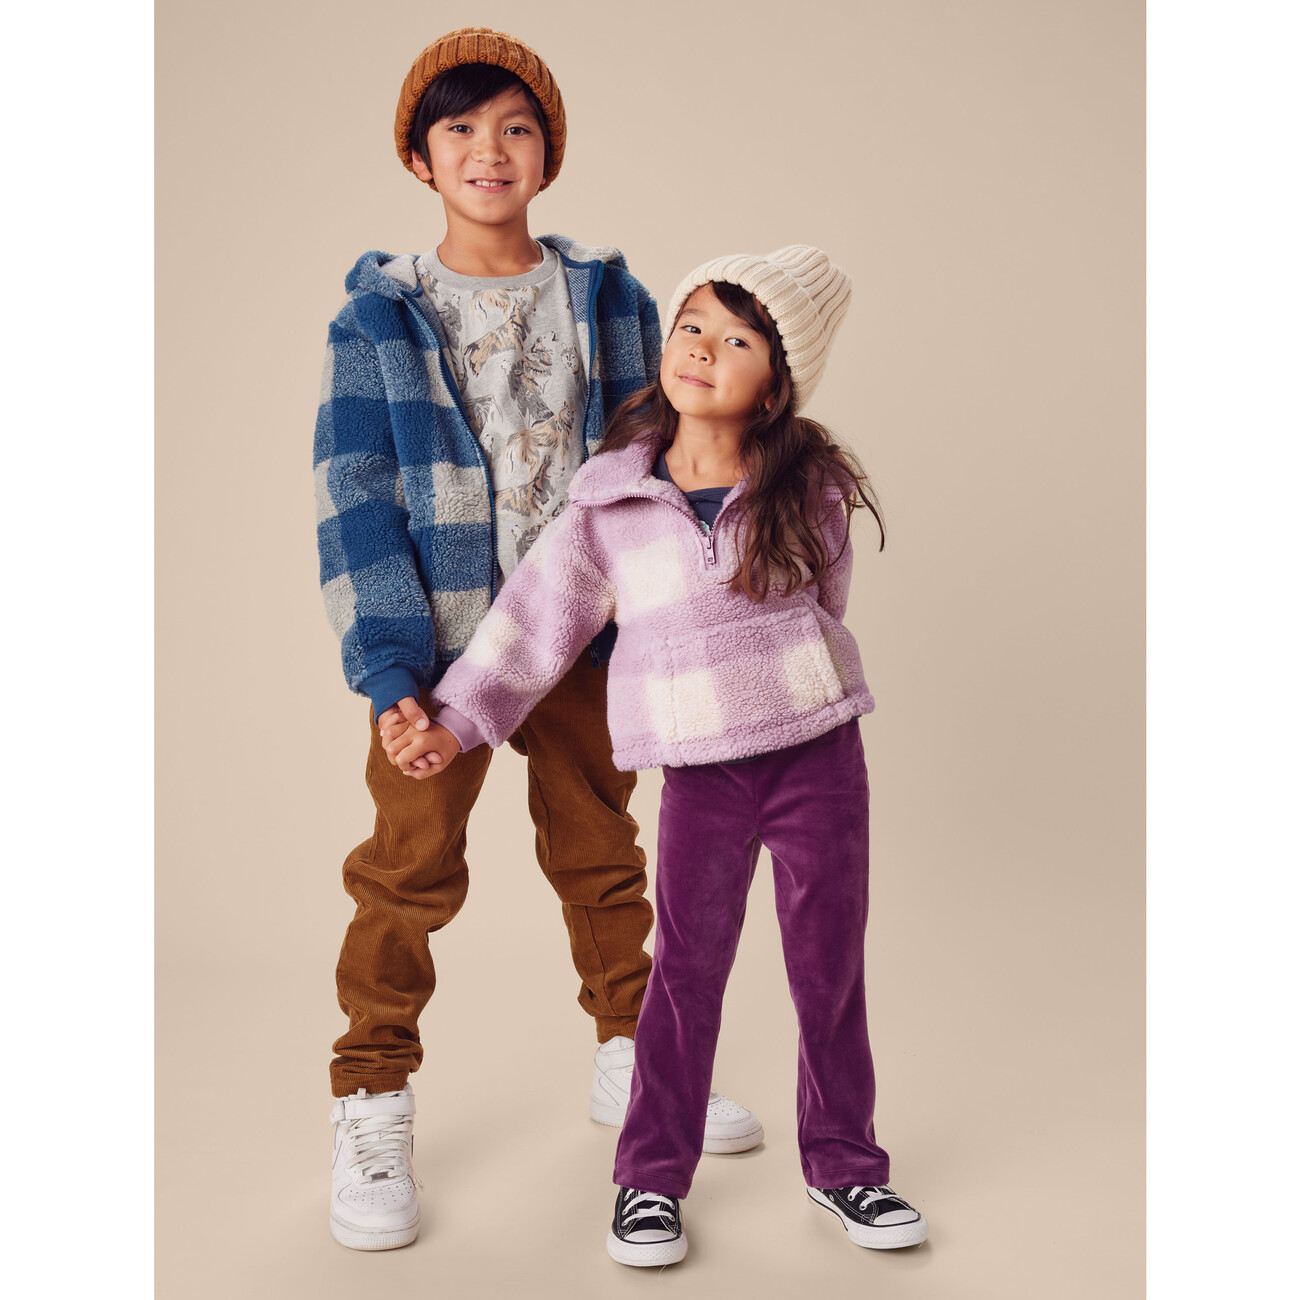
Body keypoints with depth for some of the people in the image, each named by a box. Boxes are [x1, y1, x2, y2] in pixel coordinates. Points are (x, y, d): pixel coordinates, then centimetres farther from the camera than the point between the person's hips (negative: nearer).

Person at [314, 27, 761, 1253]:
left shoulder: (606, 300, 3)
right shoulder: (377, 317, -4)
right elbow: (354, 501, -8)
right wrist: (388, 667, -17)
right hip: (437, 645, -3)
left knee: (602, 852, 15)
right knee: (409, 872, 1)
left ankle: (629, 1059, 33)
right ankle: (372, 1107, 18)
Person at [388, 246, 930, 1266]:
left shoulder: (810, 490, -1)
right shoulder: (611, 501, -2)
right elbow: (540, 614, 1)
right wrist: (458, 722, 0)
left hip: (819, 752, 1)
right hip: (700, 769, -1)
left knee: (832, 967, 10)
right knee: (687, 969, 4)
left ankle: (844, 1161, 28)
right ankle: (653, 1177, 20)